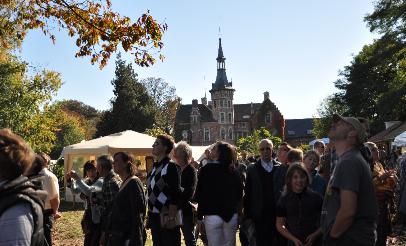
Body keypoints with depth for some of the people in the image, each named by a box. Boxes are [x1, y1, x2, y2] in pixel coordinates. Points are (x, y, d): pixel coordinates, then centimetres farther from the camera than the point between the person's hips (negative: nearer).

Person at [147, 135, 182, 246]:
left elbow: (175, 194, -16)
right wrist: (149, 215, 14)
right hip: (154, 216, 8)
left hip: (166, 217, -8)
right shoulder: (155, 167, 10)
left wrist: (171, 217, -19)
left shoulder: (170, 166, -12)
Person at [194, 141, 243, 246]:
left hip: (212, 216, -3)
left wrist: (199, 216, -3)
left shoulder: (207, 169, -9)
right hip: (232, 215, 4)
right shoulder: (234, 171, 2)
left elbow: (200, 194, -9)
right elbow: (240, 193, 7)